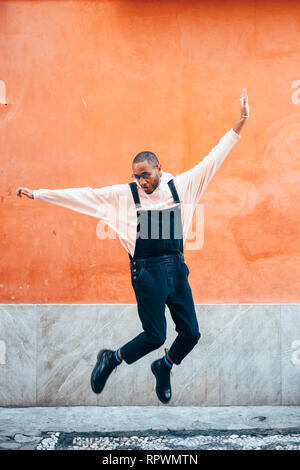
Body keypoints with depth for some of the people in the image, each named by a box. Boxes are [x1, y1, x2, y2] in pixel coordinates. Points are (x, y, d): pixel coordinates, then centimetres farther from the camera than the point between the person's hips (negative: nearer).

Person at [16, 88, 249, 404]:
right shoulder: (125, 194, -3)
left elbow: (212, 160, 3)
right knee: (155, 335, -4)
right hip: (147, 270, -4)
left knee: (191, 332, 5)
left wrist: (240, 124, -1)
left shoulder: (180, 185, 2)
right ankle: (110, 360, 22)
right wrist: (37, 194, -3)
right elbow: (82, 195, -2)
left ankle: (164, 367, 35)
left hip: (176, 265, 4)